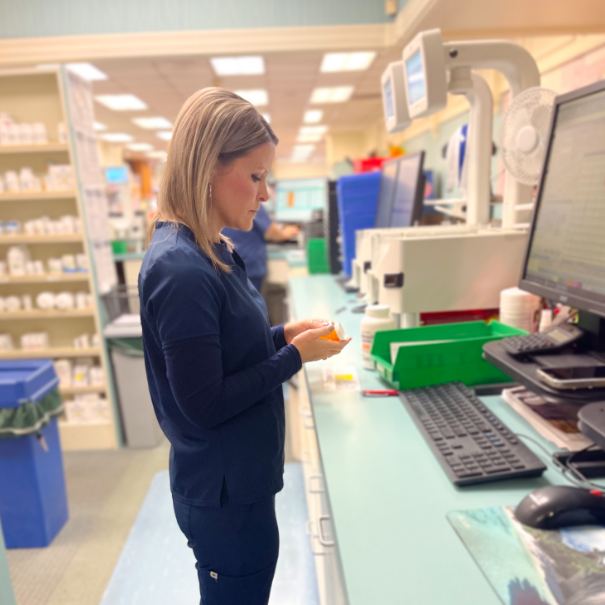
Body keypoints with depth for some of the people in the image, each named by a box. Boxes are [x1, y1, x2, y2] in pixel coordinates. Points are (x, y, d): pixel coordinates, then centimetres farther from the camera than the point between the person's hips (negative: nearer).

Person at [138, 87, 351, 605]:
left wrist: (283, 335, -2)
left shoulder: (212, 251, 3)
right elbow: (203, 404, -24)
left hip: (241, 480, 9)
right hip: (224, 496, -9)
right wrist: (295, 356, -18)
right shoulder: (180, 270, -27)